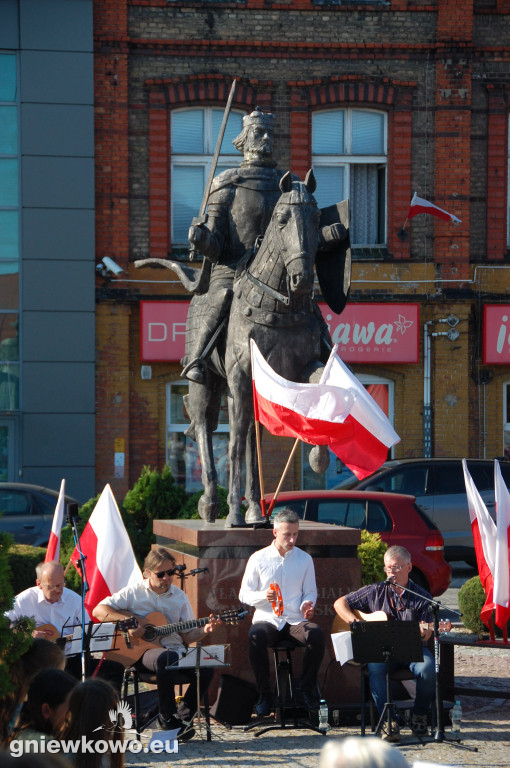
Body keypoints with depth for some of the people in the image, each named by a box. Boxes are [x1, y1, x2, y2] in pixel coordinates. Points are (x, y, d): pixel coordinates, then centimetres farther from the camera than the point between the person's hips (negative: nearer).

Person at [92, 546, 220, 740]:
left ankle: (182, 716, -8)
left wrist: (204, 630, -8)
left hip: (175, 651, 4)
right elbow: (98, 611, -1)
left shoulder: (179, 597, 13)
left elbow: (187, 635, 13)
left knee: (206, 669, -25)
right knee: (166, 658, -40)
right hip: (144, 651, -4)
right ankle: (168, 718, -25)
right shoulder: (134, 593, 4)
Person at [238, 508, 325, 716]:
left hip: (295, 621, 1)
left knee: (316, 634, -33)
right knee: (255, 636, -37)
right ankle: (264, 694, -20)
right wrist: (263, 596, -15)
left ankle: (307, 689, -11)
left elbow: (310, 592, 17)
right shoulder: (259, 559, 6)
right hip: (267, 620, -1)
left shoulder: (305, 559, 12)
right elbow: (244, 594, 6)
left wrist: (307, 605, -7)